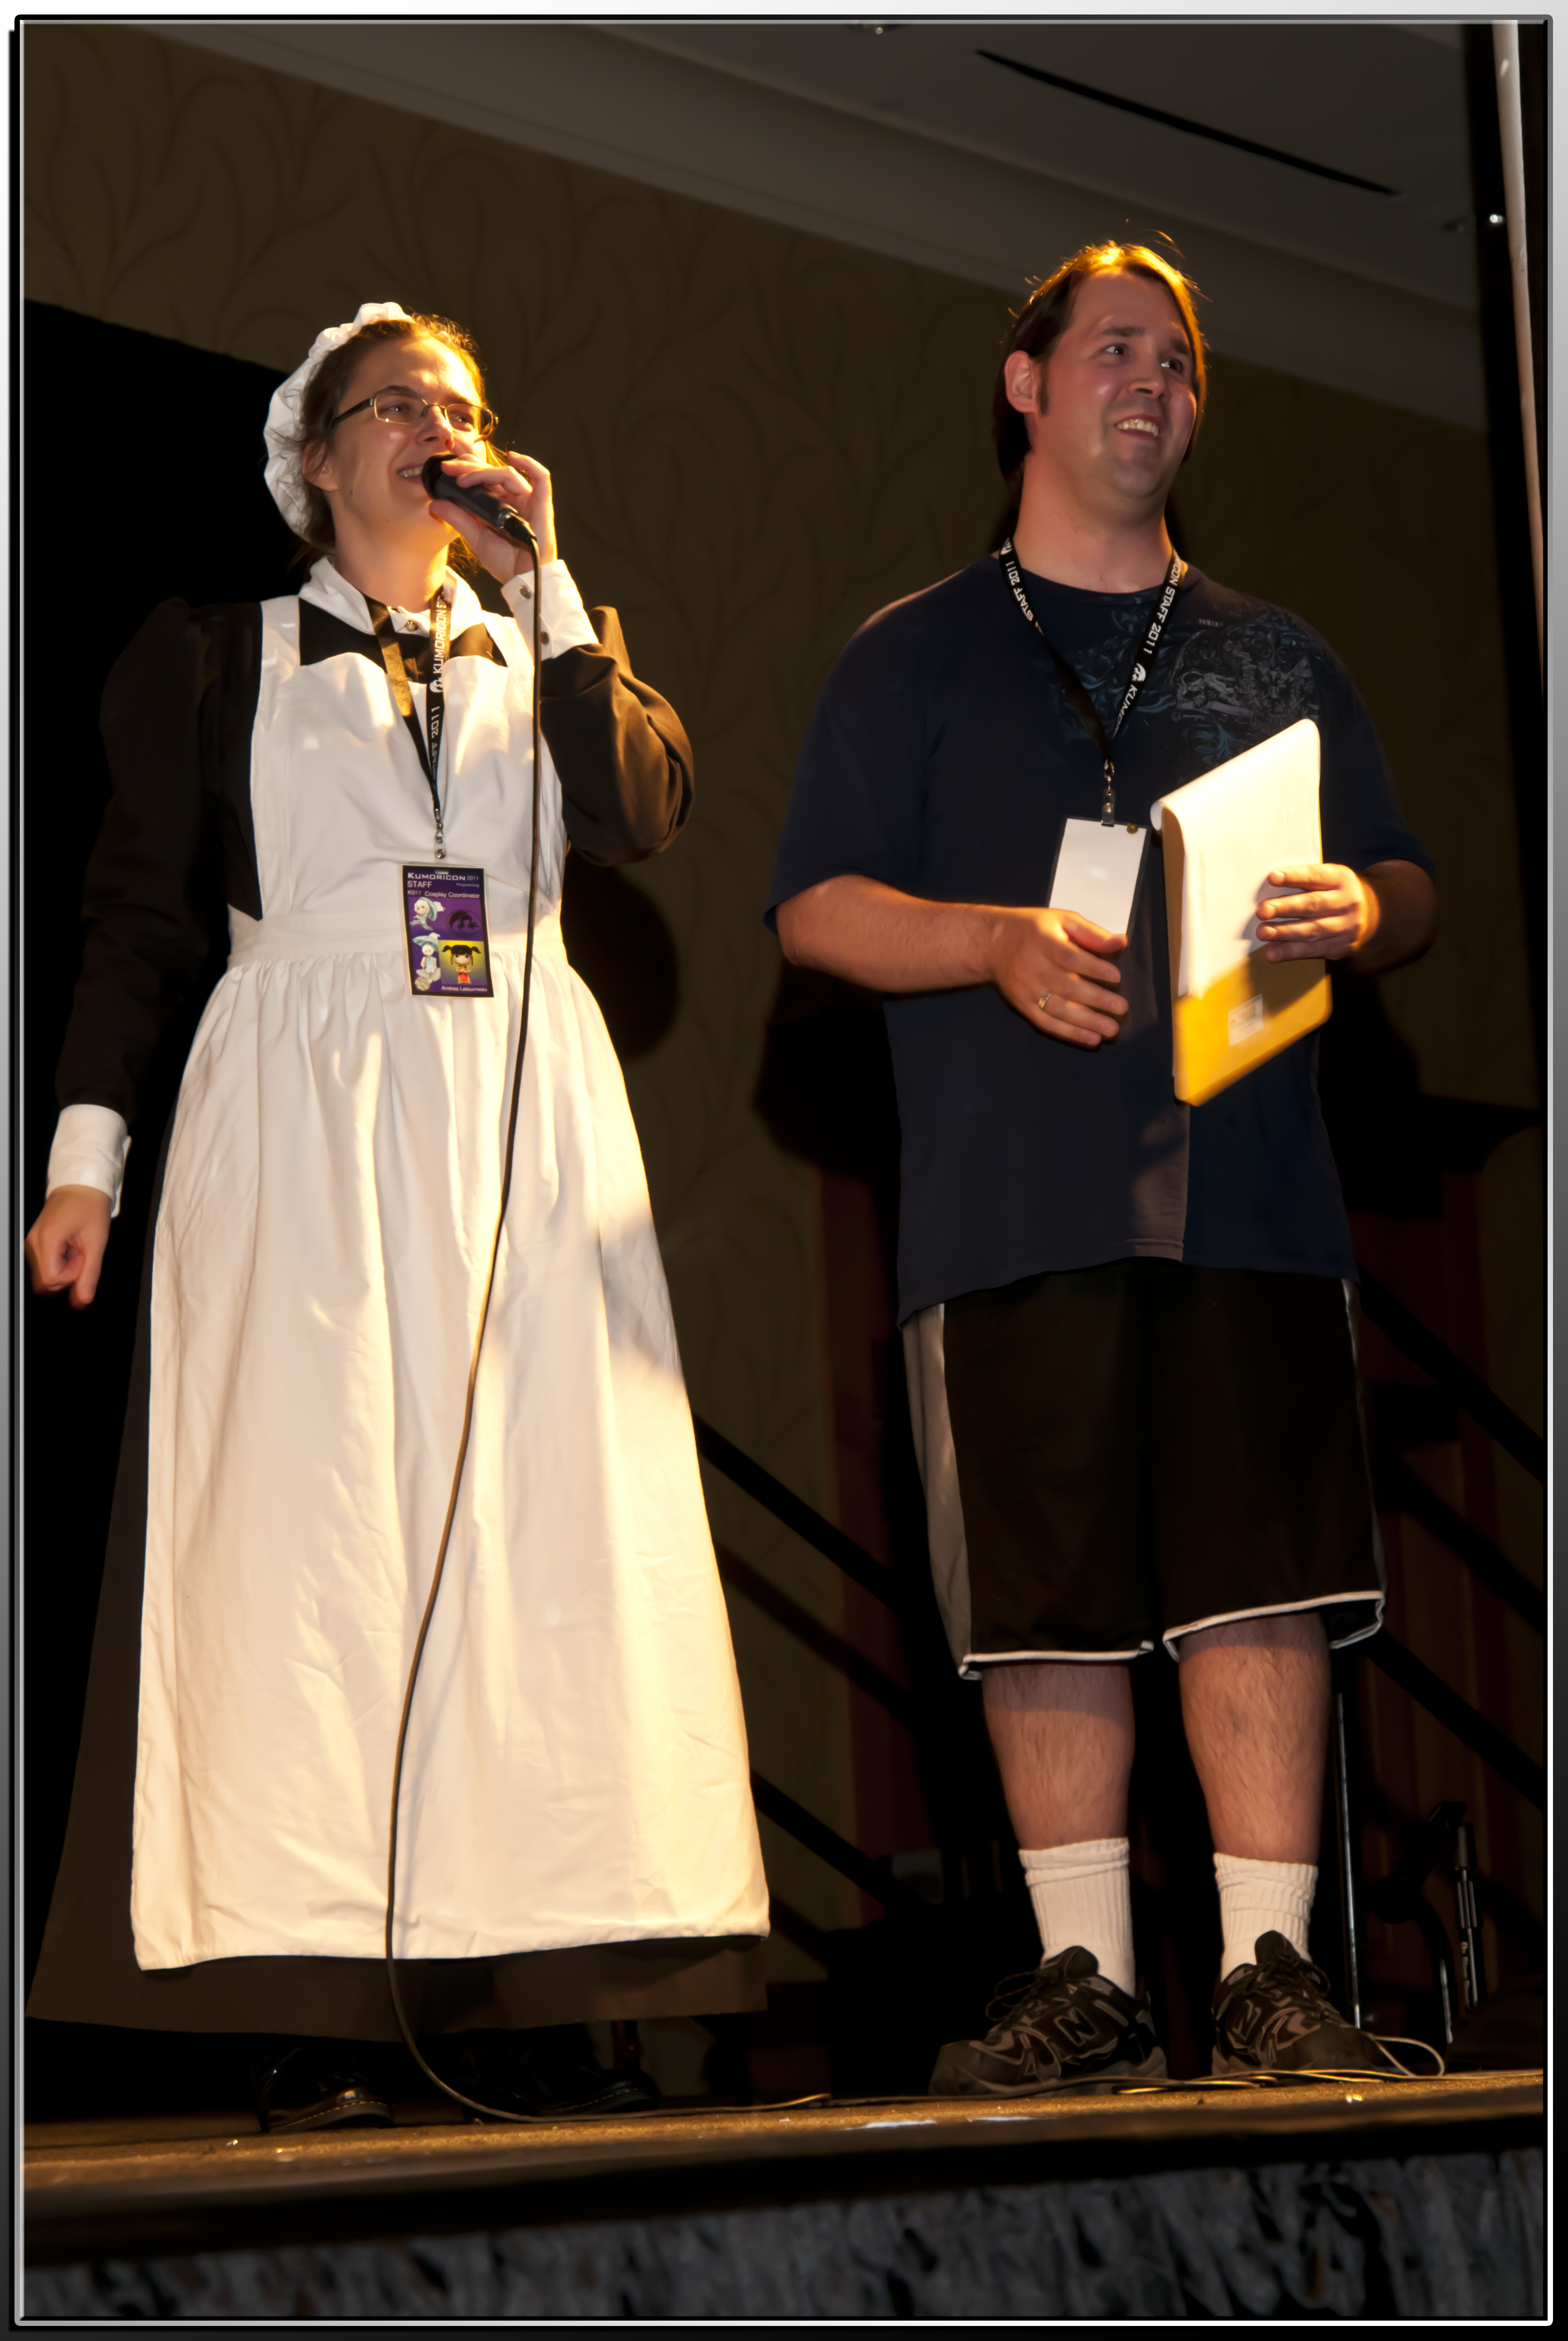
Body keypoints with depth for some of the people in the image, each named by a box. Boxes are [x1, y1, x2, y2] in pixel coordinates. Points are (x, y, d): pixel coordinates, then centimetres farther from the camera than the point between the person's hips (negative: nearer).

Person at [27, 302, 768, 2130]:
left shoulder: (541, 656, 20)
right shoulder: (220, 659, 14)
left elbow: (647, 811, 0)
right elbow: (138, 912, 8)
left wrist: (545, 580, 1)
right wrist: (88, 1142, -3)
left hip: (525, 1123, 3)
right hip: (304, 1119, -3)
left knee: (537, 1528, -6)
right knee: (304, 1529, -9)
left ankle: (516, 1999, -4)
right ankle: (306, 2013, -10)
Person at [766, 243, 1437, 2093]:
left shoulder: (1274, 659, 21)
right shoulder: (912, 657, 14)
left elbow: (1410, 886, 18)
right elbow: (817, 907, 6)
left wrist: (1357, 911, -6)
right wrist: (1003, 944, -12)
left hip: (1247, 1192, 2)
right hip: (1012, 1205, -1)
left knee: (1265, 1581, -6)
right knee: (1048, 1601, -2)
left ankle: (1268, 1972, -1)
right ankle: (1085, 1980, 6)